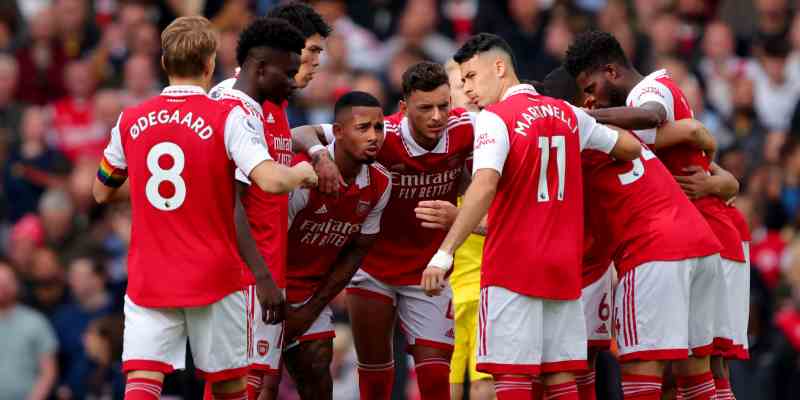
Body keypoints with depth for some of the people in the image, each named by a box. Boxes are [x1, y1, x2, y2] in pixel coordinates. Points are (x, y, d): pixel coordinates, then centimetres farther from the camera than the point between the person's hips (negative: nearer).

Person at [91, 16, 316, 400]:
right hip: (213, 278, -2)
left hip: (148, 280, 2)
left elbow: (101, 192, 16)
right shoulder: (227, 118, -9)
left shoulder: (130, 120, 3)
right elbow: (270, 180, -21)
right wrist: (302, 173, 0)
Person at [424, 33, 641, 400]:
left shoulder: (494, 119, -9)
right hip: (564, 266, 6)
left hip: (512, 269, -6)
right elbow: (631, 149, 19)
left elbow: (484, 187, -23)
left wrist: (444, 253, -27)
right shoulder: (568, 114, 10)